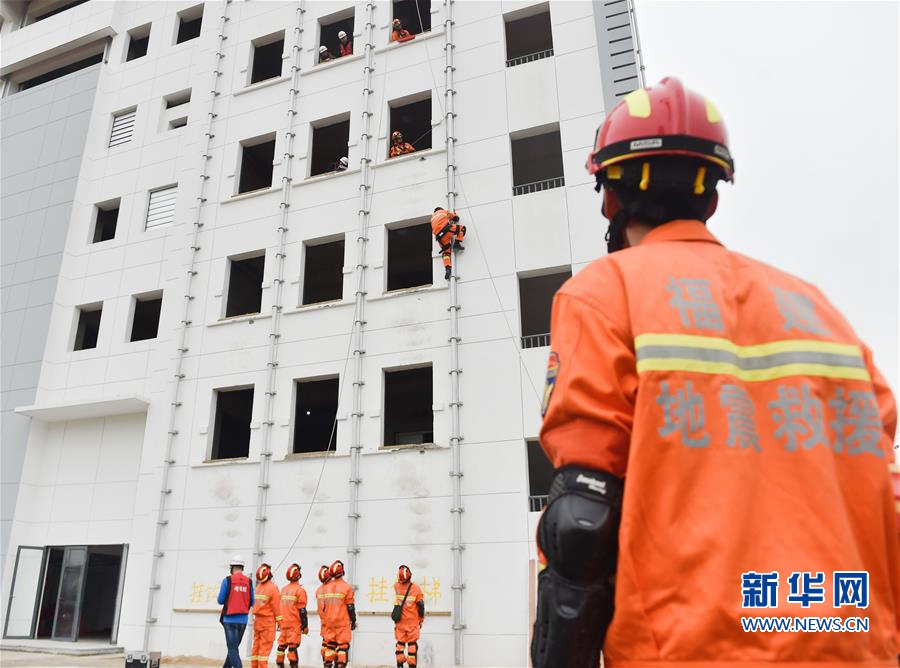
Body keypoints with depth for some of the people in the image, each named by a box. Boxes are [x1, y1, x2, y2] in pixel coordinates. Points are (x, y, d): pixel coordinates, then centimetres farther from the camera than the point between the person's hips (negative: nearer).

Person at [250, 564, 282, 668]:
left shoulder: (258, 587, 5)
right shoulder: (272, 588, -11)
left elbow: (255, 603, 4)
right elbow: (276, 606, -12)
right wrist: (279, 621, -5)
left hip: (257, 620, 5)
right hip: (268, 620, -5)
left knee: (256, 645, 10)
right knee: (265, 646, -2)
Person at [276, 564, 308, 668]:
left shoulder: (284, 589, 11)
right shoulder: (299, 590, -9)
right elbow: (302, 610, -10)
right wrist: (305, 626, -5)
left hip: (284, 623, 6)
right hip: (294, 624, -6)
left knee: (282, 645, 11)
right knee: (293, 646, -7)